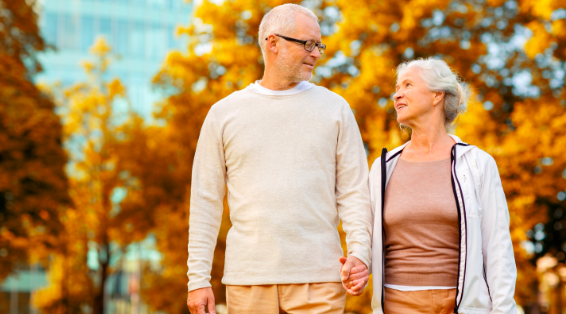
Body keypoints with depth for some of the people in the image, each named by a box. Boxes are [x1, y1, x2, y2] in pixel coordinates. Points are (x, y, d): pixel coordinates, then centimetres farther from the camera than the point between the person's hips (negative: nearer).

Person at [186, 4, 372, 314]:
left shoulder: (335, 109, 8)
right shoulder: (224, 113, 7)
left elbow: (354, 192, 5)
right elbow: (206, 201, 7)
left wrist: (359, 252, -10)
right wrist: (198, 278, 1)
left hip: (318, 278, 0)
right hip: (248, 277, 0)